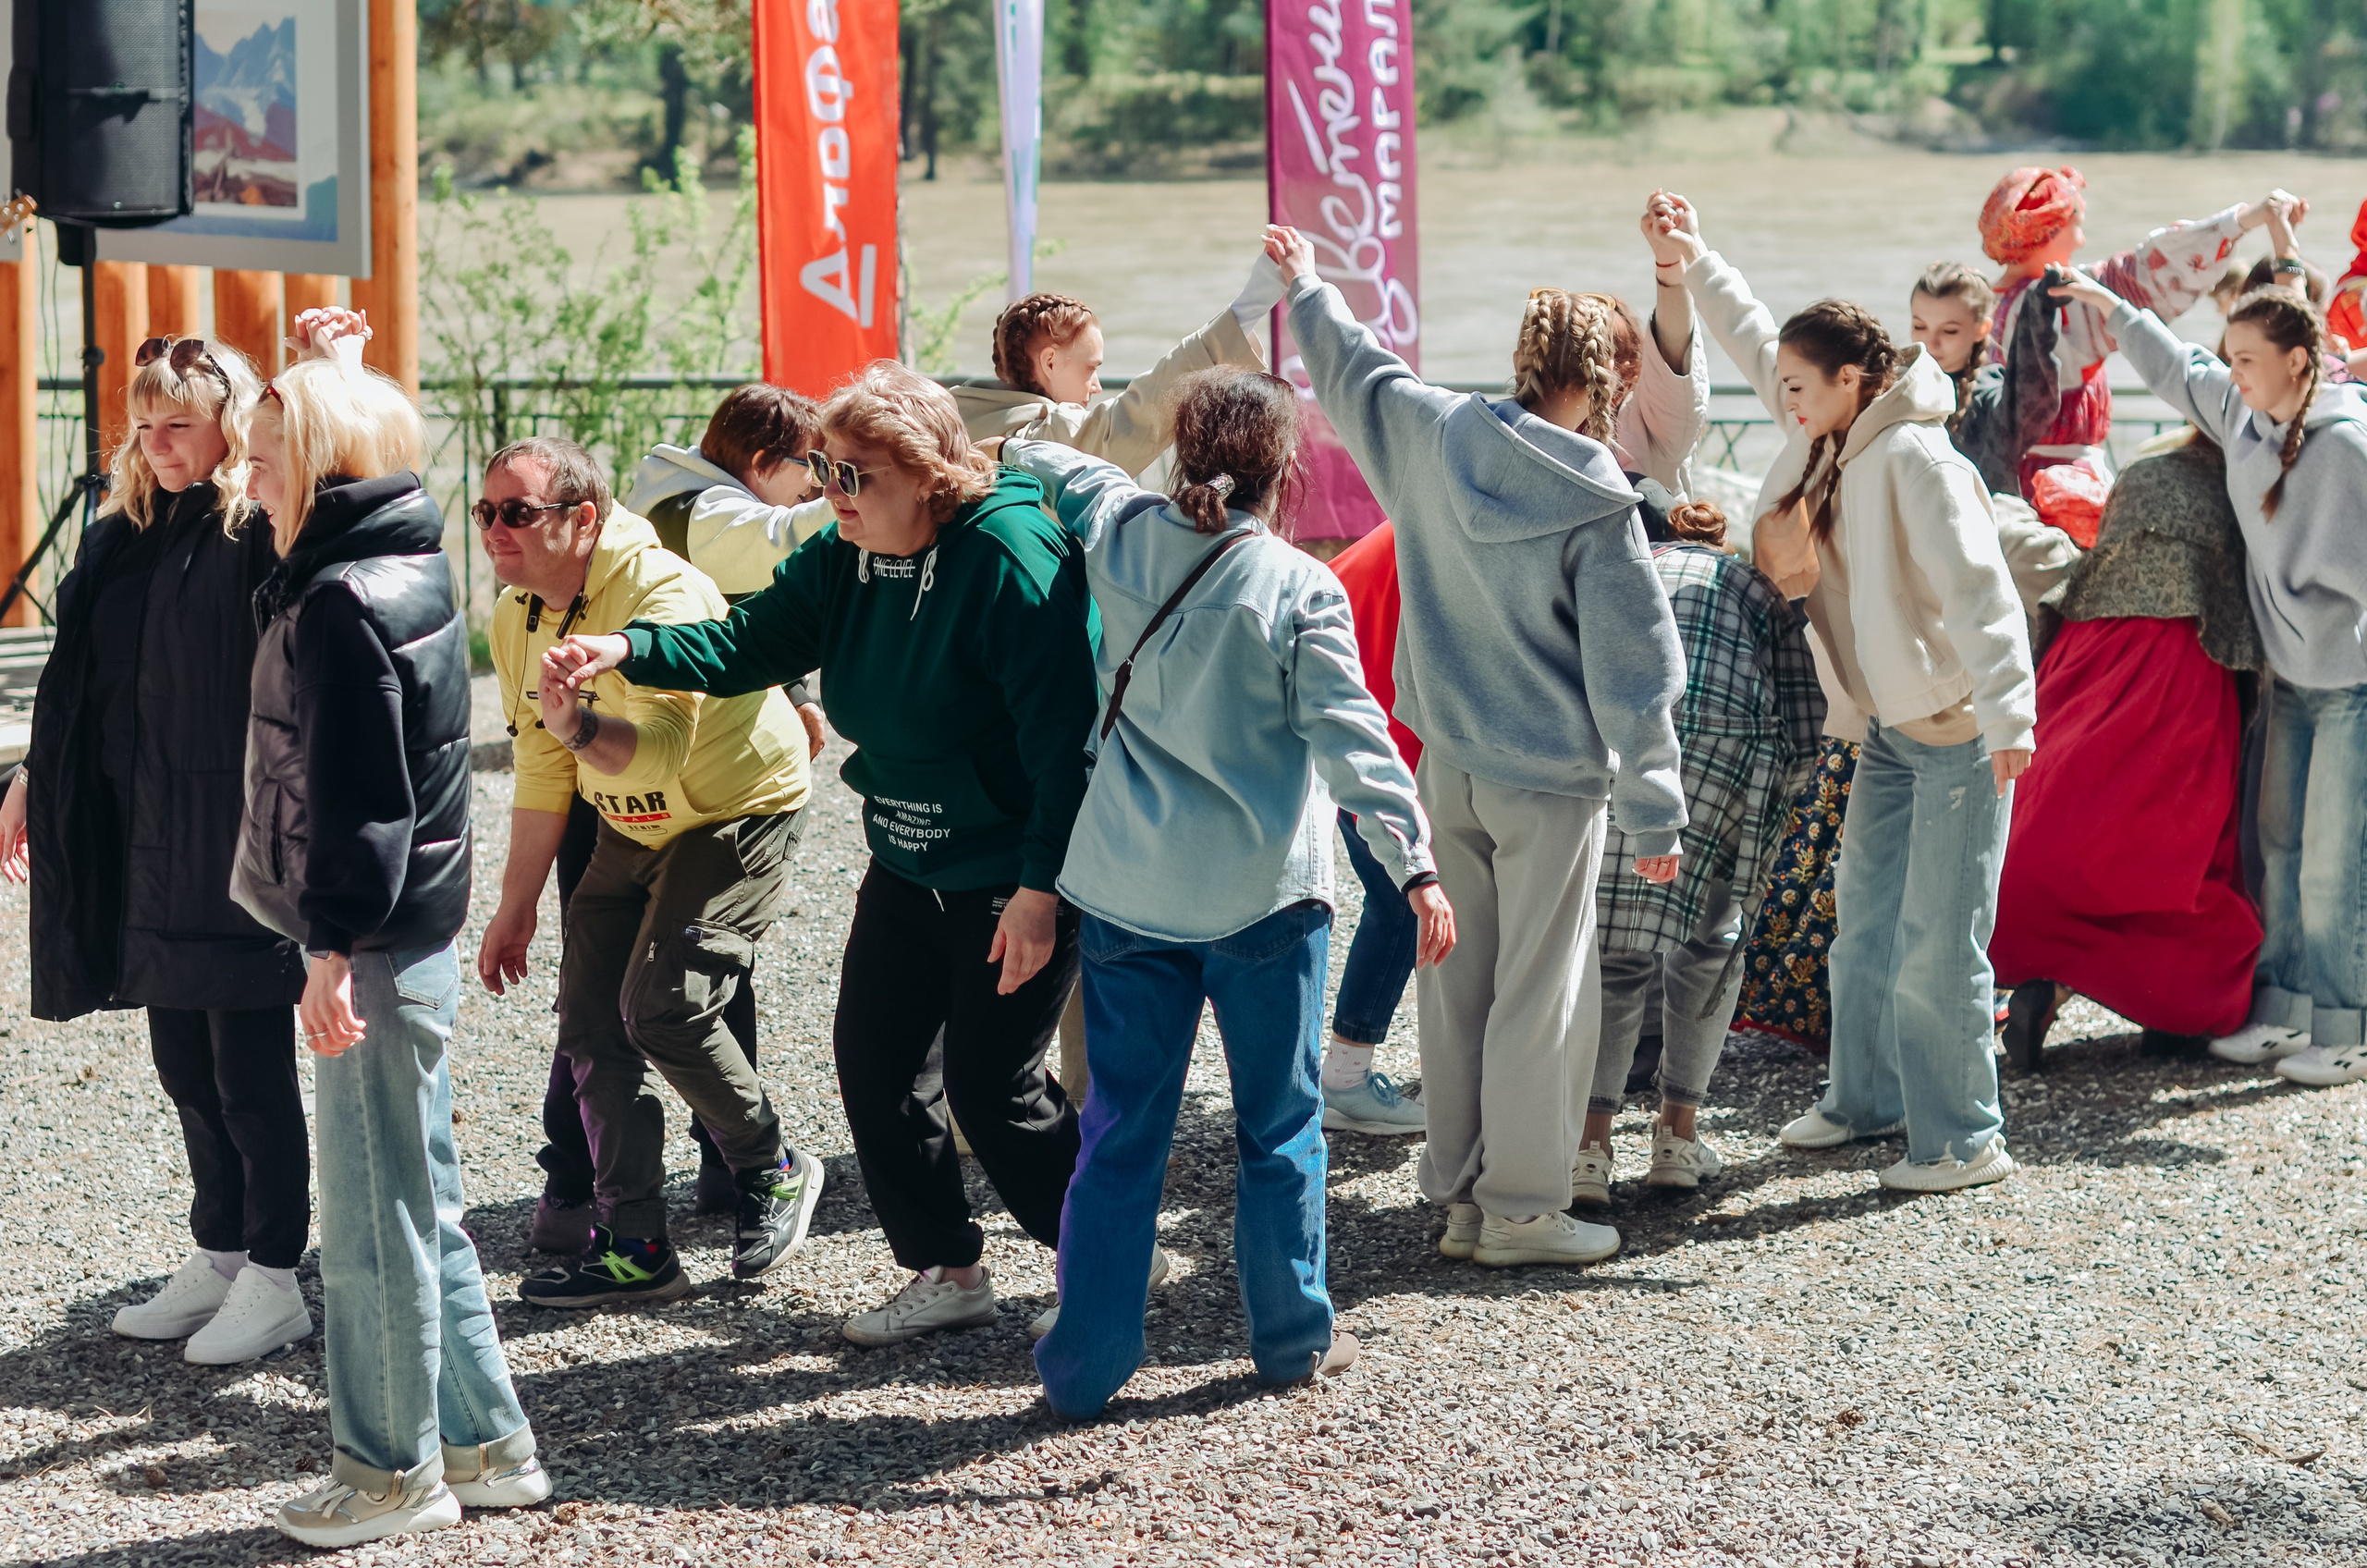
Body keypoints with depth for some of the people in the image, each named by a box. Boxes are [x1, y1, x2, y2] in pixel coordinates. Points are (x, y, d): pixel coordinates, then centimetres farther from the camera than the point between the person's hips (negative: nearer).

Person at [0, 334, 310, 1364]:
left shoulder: (265, 536, -10)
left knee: (250, 1074, 1)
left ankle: (273, 1283, 12)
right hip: (147, 844, 7)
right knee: (185, 1068, 15)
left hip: (236, 847, -7)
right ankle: (217, 1261, 28)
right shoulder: (126, 535, 12)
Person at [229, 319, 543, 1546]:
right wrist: (327, 371, 29)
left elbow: (356, 794, -22)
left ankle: (394, 1469, 10)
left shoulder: (344, 603, -18)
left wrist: (335, 949, -21)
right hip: (411, 934, 10)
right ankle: (484, 1443, 23)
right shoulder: (406, 560, 9)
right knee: (415, 1203, 16)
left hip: (373, 949, -10)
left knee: (371, 1215, 0)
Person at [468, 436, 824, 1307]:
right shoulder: (515, 619, -3)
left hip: (738, 812, -8)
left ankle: (773, 1172, 4)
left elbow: (662, 749, -40)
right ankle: (634, 1248, 9)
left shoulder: (657, 593, -28)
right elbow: (542, 771, 8)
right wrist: (516, 907, 9)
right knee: (591, 1023, 1)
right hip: (633, 831, 8)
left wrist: (581, 726, -60)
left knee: (663, 1005, -20)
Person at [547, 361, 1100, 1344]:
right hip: (907, 862, 8)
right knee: (874, 1059, 7)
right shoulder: (840, 560, 1)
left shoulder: (1011, 559, -23)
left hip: (1014, 874, -8)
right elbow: (749, 644, -3)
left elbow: (1062, 735, -24)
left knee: (991, 1086, -3)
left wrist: (1041, 886, -25)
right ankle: (947, 1274, 22)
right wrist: (629, 650, -21)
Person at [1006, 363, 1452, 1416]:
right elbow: (1350, 735, -17)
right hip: (1259, 894, -3)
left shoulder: (1122, 538, 1)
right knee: (1279, 1123, 12)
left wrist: (1018, 451, 45)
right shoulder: (1297, 588, -11)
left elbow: (1072, 473, 24)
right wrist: (1413, 863, -18)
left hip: (1125, 890, 3)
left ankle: (1084, 1361, 9)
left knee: (1122, 1127, 9)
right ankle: (1294, 1338, 23)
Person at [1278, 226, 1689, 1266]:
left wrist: (1306, 288, 38)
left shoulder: (1432, 435, -4)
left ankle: (1459, 1195, 23)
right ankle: (1522, 1208, 8)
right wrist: (1654, 813, -8)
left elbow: (1353, 374, 18)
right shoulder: (1595, 503, -18)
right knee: (1539, 992, 3)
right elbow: (1633, 672, -15)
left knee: (1454, 983, 14)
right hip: (1551, 783, -6)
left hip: (1447, 765, 6)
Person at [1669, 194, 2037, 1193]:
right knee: (1864, 923, 17)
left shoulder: (1914, 457, -19)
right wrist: (1694, 260, 25)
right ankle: (1867, 1099, 32)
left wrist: (2006, 713, -32)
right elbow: (1755, 344, 24)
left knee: (1936, 943, -6)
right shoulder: (1830, 441, 7)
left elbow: (1978, 587, -26)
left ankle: (1965, 1139, 3)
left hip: (1958, 733, -9)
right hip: (1889, 727, 9)